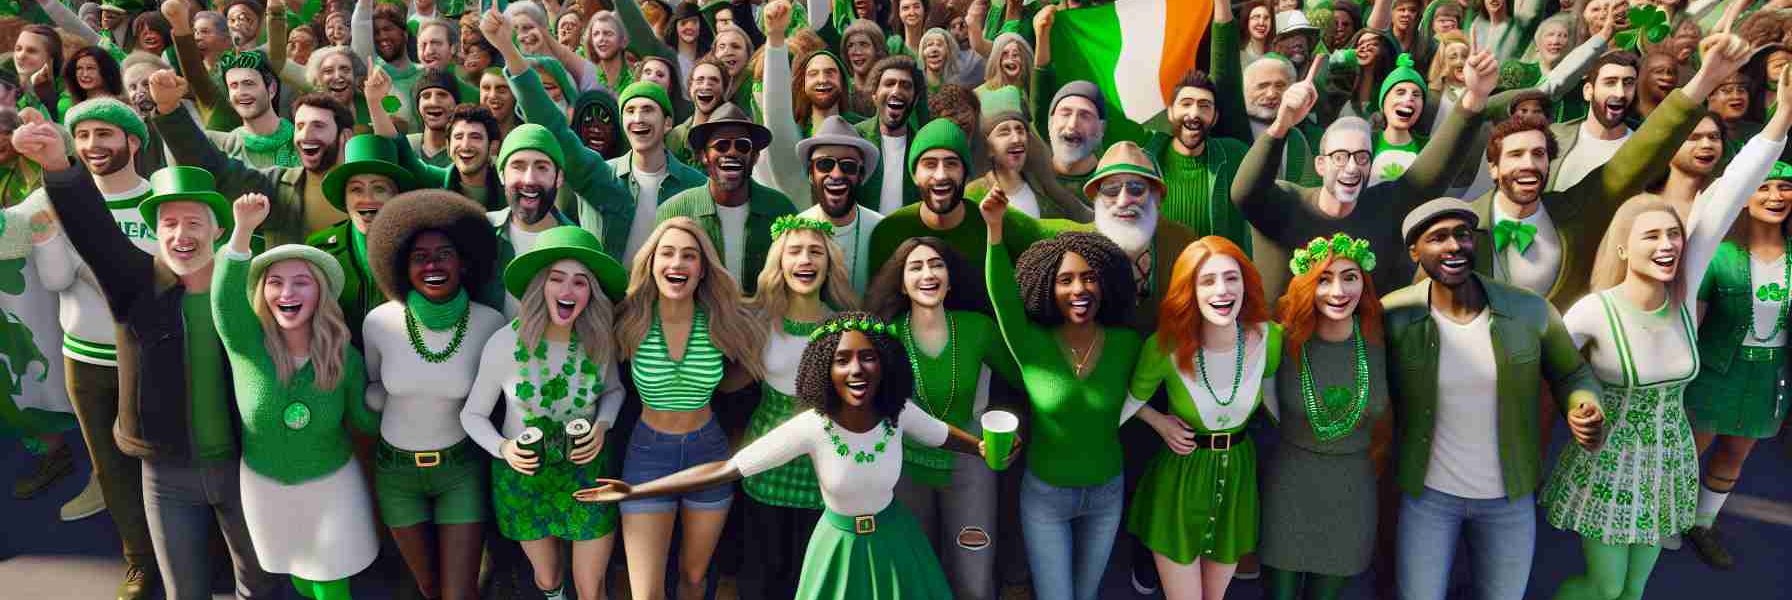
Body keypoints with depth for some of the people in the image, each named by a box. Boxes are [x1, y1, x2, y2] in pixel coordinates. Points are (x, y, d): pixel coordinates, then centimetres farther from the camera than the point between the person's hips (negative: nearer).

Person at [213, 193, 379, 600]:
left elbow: (367, 421, -2)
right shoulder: (247, 345, -19)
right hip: (265, 485, 1)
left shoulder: (344, 358, -17)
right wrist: (243, 229, -55)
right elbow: (226, 295, -41)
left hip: (331, 483, -1)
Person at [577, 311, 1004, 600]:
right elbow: (724, 469, -25)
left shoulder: (900, 414, -18)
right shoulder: (810, 428, -26)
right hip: (841, 544, -2)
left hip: (894, 539, 2)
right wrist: (634, 493, -28)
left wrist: (984, 448, -17)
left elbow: (946, 436, 5)